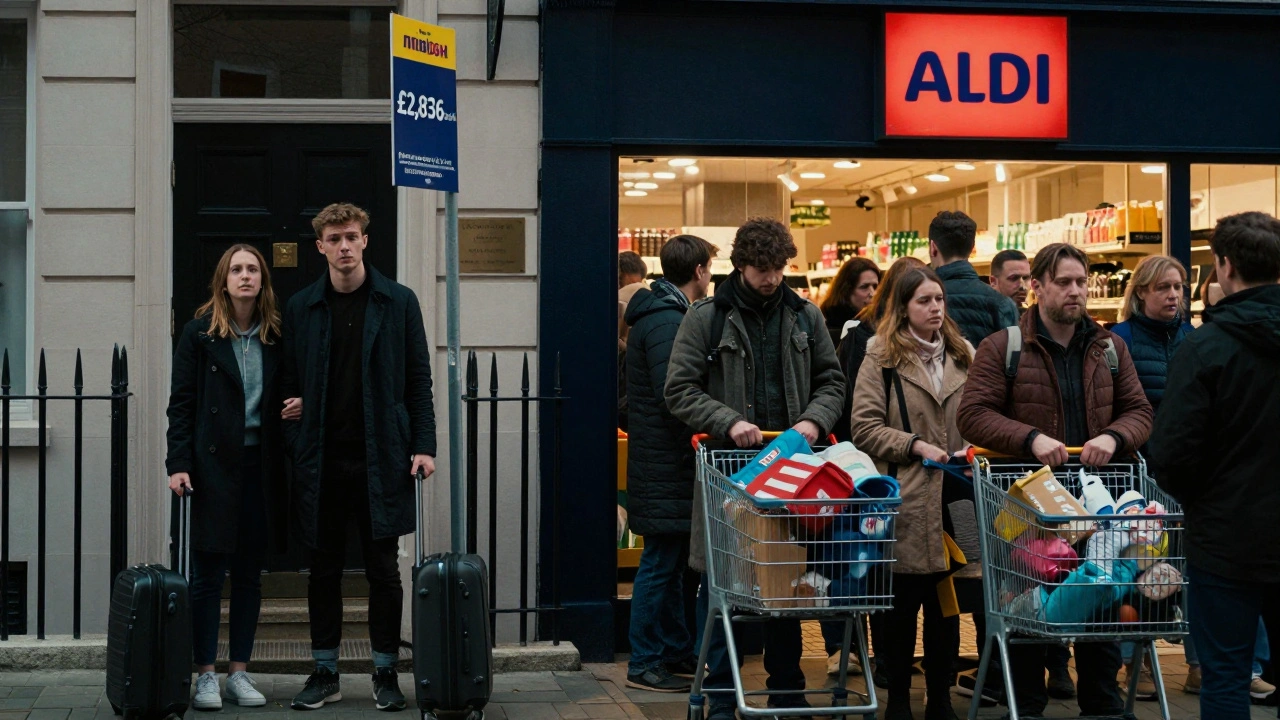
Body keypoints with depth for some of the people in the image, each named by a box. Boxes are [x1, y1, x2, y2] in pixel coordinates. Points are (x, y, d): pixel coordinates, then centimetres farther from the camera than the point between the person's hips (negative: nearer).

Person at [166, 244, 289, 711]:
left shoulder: (275, 335, 8)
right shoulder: (200, 332, -1)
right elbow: (181, 402, -3)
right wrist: (178, 464, -10)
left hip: (260, 465, 3)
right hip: (213, 464, -3)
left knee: (250, 574, 7)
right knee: (208, 572, 0)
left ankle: (240, 672, 15)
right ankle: (205, 675, 6)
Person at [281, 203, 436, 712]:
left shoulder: (399, 303, 3)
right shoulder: (301, 308, 7)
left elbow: (419, 380, 3)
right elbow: (291, 385, 8)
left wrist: (423, 445, -5)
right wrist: (294, 450, -4)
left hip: (380, 457, -1)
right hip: (322, 460, 2)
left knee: (383, 569, 4)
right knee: (324, 569, 8)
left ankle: (385, 673, 13)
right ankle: (325, 673, 17)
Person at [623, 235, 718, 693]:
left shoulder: (665, 314, 17)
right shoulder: (667, 321, -17)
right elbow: (674, 396, -23)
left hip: (662, 461, 11)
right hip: (668, 462, -11)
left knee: (671, 562, 16)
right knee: (660, 563, -5)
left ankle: (676, 651, 24)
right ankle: (645, 664, 1)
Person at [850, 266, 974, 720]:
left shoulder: (964, 356, 14)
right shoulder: (882, 358, 1)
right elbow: (865, 428, -5)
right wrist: (916, 446, -13)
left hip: (954, 500, 4)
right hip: (905, 503, -4)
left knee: (947, 605, 7)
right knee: (902, 604, 2)